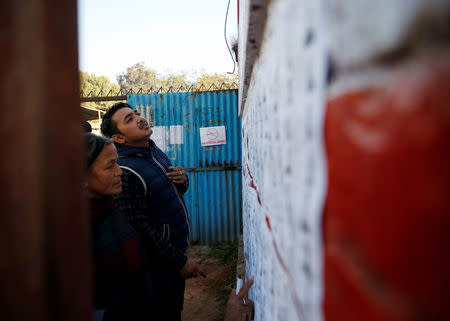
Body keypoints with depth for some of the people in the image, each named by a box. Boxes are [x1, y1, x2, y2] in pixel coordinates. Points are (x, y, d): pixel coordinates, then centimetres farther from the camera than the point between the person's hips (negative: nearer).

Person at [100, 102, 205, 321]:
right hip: (160, 262, -8)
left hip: (178, 249, 8)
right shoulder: (125, 172, -25)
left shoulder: (154, 150, 4)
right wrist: (181, 261, -19)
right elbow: (141, 229, -25)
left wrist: (183, 179, -8)